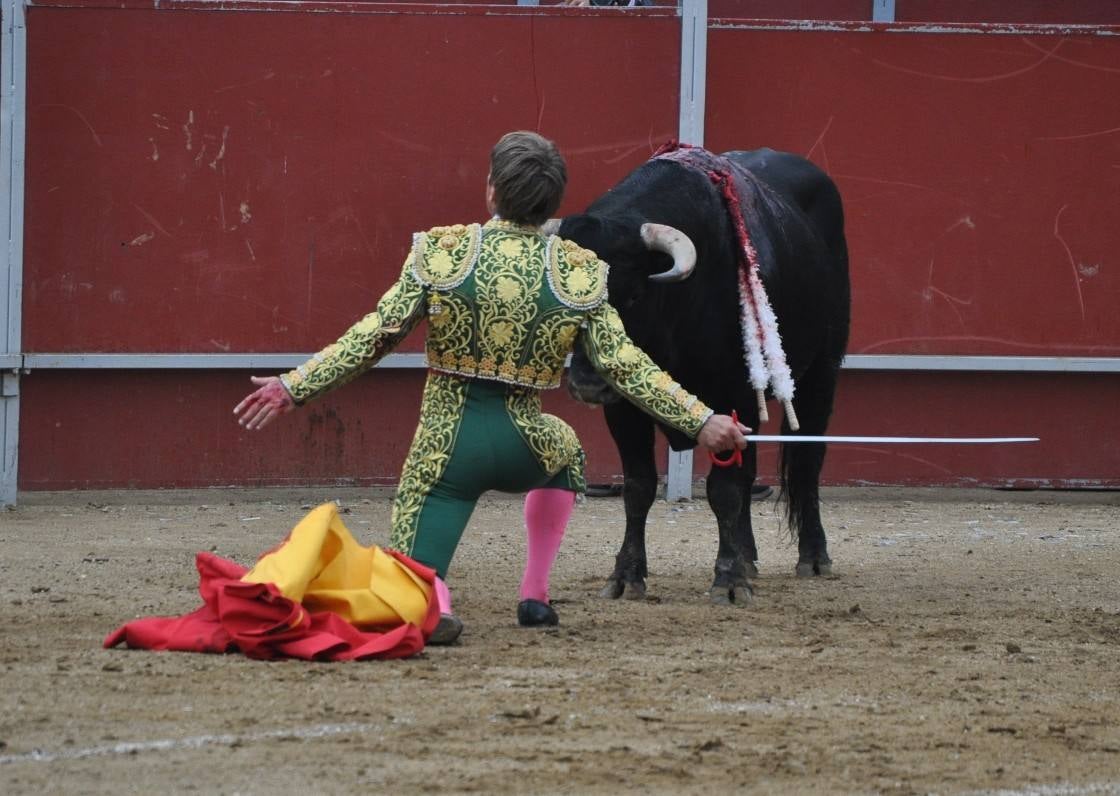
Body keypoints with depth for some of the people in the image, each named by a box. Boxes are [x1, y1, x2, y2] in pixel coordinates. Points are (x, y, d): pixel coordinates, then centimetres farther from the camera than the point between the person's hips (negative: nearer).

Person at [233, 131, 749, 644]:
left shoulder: (440, 253, -6)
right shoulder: (579, 273, -3)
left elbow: (374, 336, -8)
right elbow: (624, 366, -3)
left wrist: (293, 389, -2)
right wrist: (700, 422, 6)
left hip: (446, 446, -2)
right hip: (522, 446, 2)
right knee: (564, 449, 39)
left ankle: (432, 607, -30)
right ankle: (534, 597, 33)